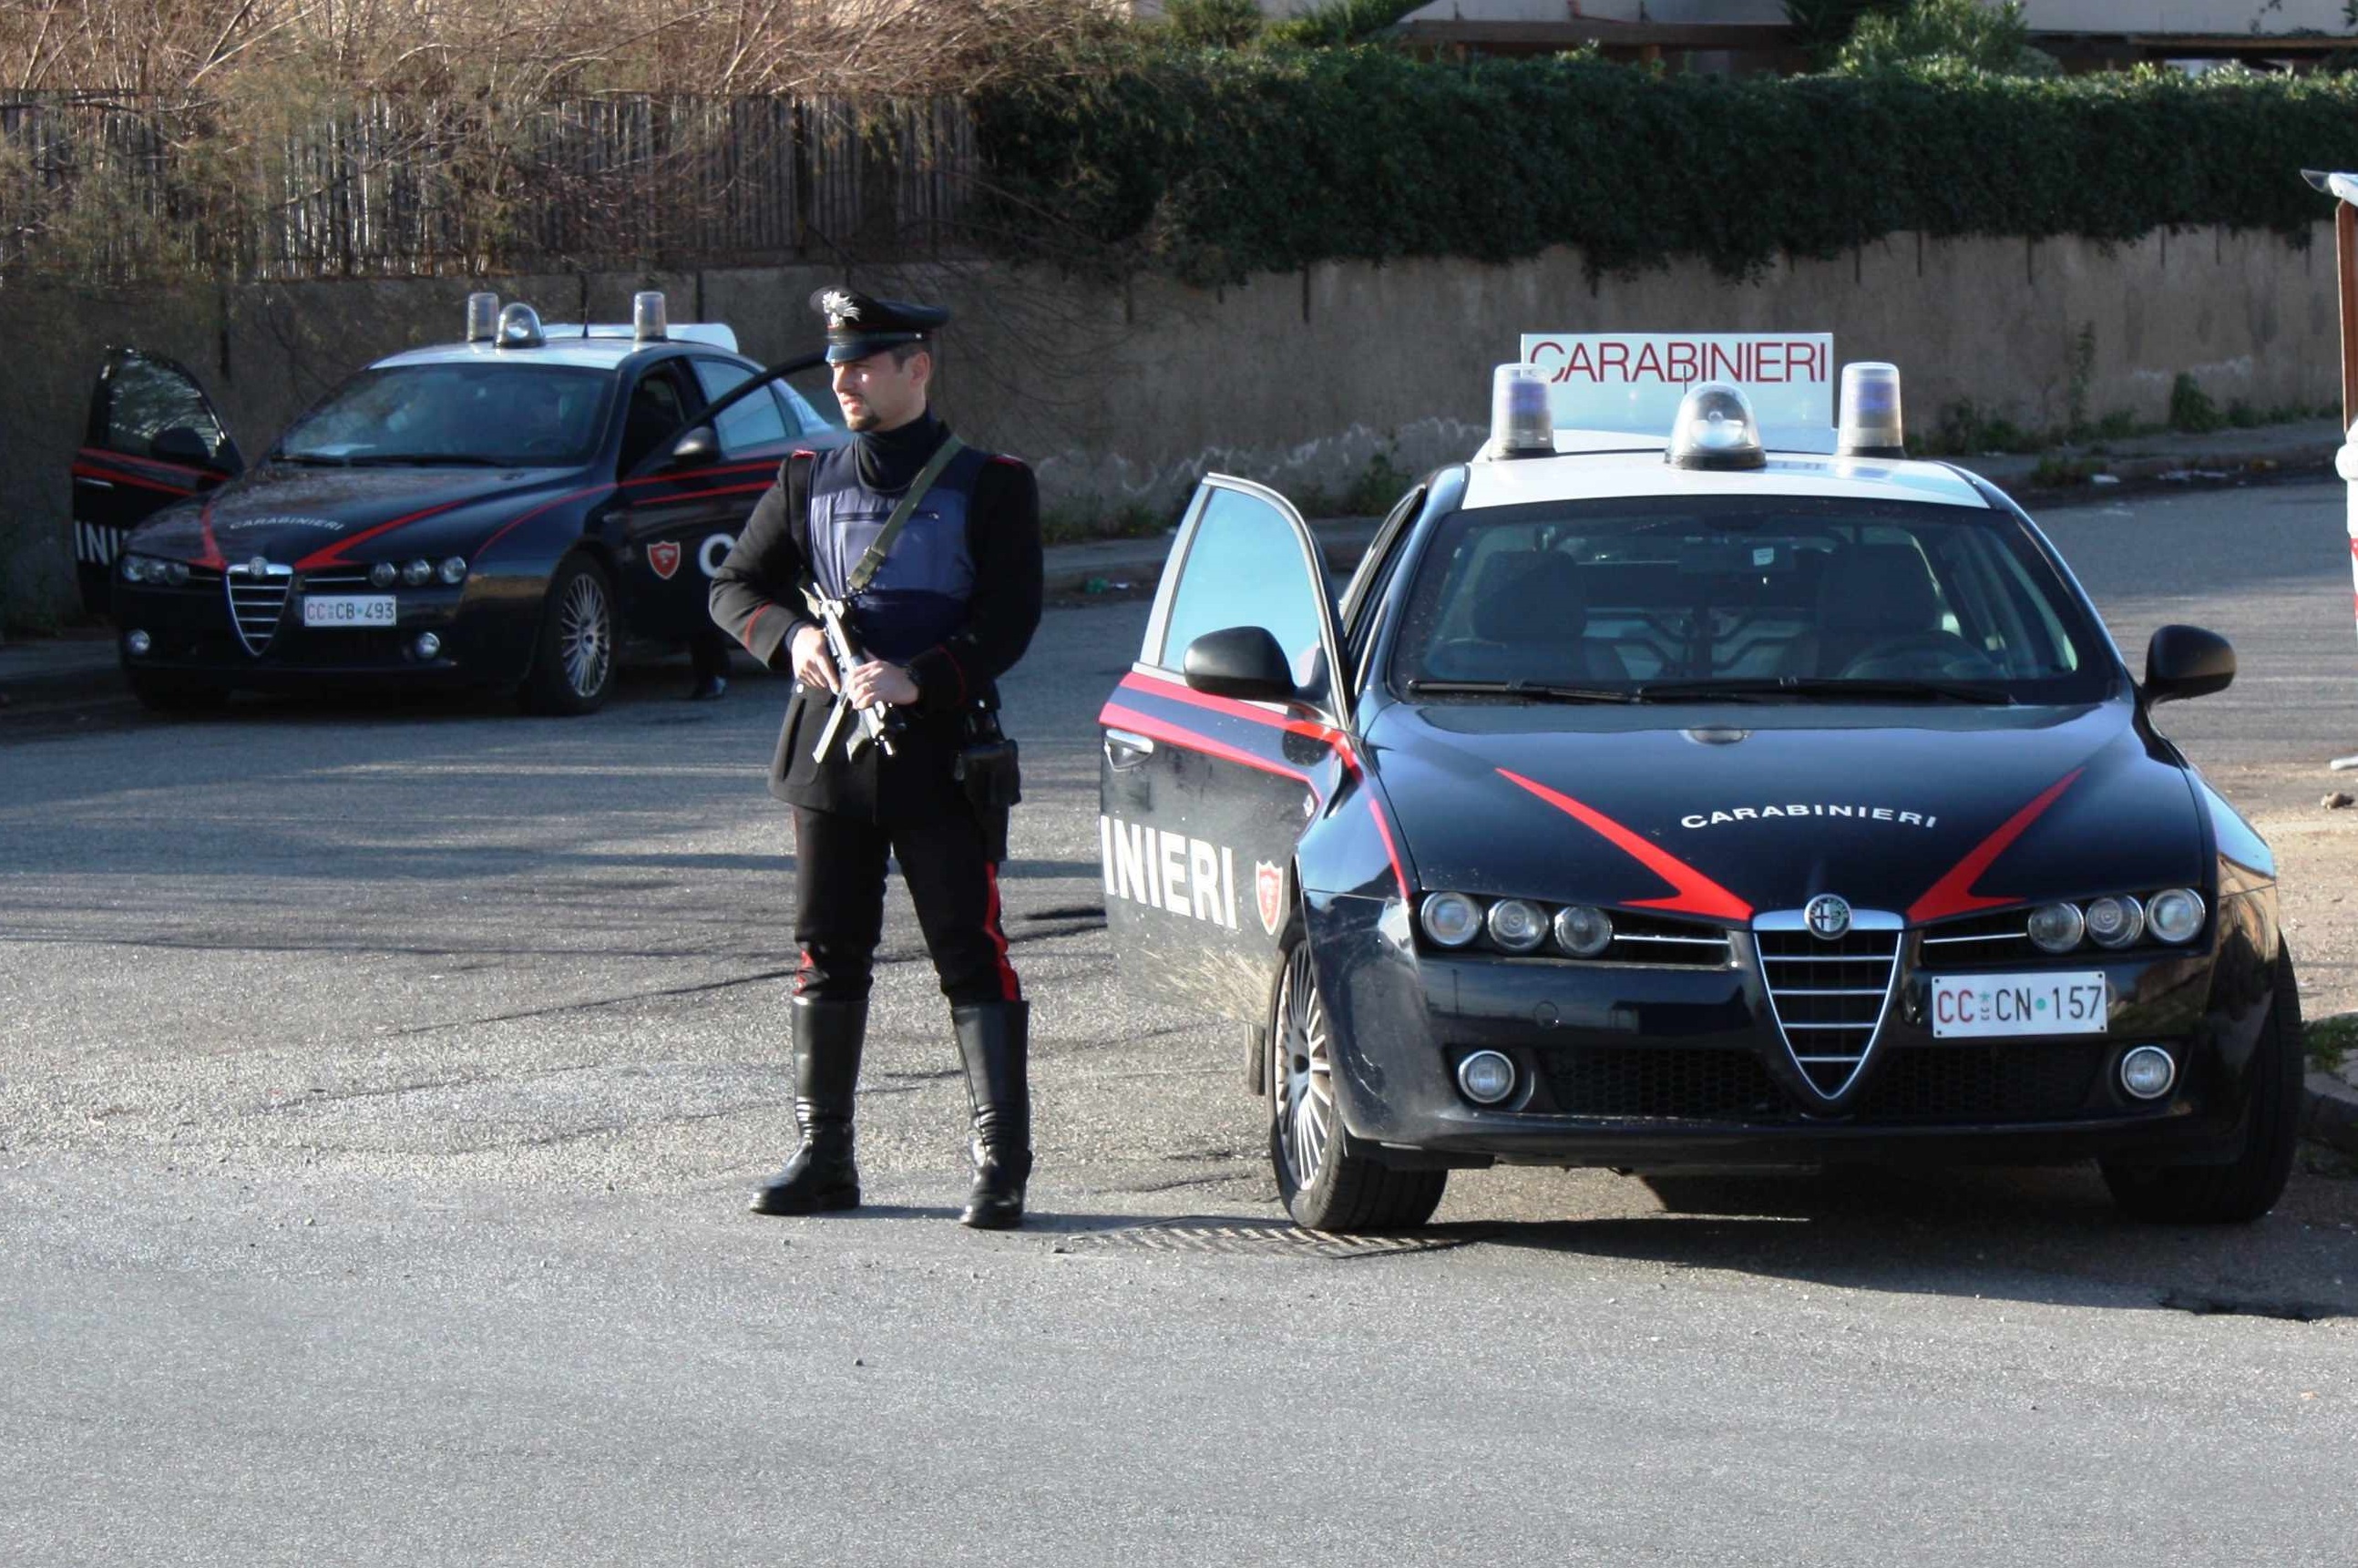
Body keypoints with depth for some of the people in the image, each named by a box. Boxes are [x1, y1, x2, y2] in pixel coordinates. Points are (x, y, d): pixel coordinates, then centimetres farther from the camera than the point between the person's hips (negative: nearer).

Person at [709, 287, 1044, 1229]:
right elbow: (734, 587, 14)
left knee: (974, 962, -7)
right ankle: (823, 1158, 15)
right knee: (829, 958, 8)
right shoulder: (809, 482, 12)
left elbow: (1008, 622, -7)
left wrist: (917, 679, -22)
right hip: (830, 751, 4)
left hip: (941, 753, -4)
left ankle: (1000, 1167, -7)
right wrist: (791, 636, -8)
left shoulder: (987, 487, 0)